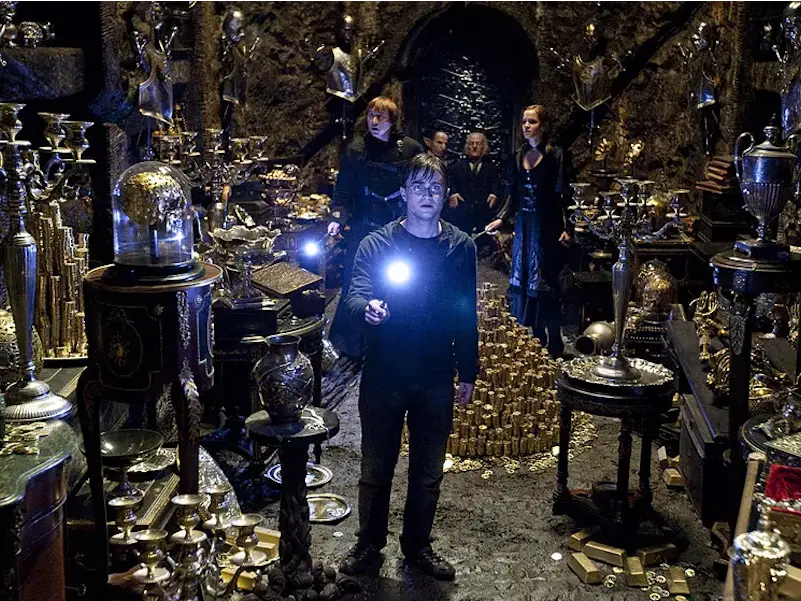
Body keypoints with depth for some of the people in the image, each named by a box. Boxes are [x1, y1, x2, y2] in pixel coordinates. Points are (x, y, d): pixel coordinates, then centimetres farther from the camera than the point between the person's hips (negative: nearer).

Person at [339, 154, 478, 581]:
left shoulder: (461, 247, 1)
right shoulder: (377, 243, -5)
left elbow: (467, 315, 7)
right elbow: (354, 294, -15)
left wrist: (468, 373, 8)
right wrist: (366, 307, -39)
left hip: (436, 379, 2)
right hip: (383, 375, -2)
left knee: (428, 472, 13)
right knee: (376, 467, 10)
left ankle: (418, 545, 32)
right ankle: (369, 543, 29)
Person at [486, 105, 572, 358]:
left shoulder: (556, 157, -6)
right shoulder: (518, 157, 10)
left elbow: (565, 197, -9)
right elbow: (513, 195, 13)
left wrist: (566, 228, -18)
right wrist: (501, 218, 0)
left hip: (547, 228, -6)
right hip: (523, 227, 6)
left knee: (545, 284, -5)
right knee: (521, 283, 5)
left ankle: (553, 347, 4)